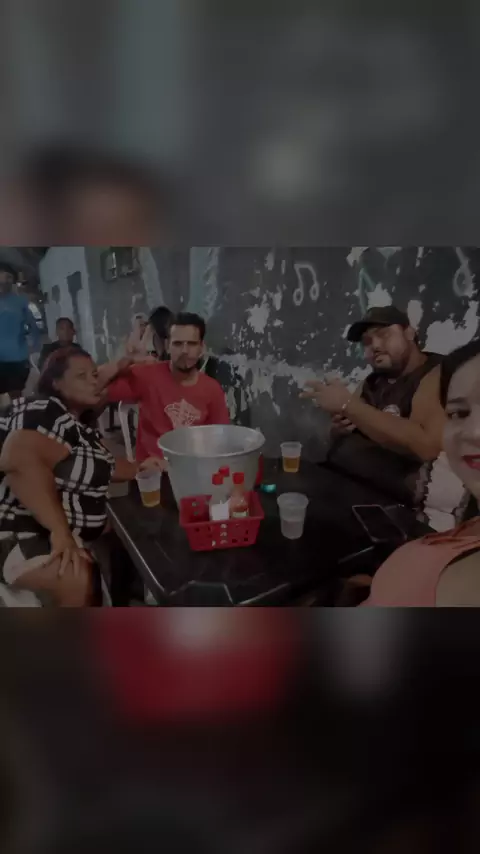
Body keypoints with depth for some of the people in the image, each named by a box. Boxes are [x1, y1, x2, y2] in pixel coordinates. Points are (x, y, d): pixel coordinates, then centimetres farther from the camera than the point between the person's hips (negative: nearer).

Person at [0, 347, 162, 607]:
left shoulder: (82, 425, 11)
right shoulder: (45, 413, -19)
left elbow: (97, 465, 27)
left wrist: (137, 469, 15)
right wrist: (60, 532, -38)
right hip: (24, 535, -10)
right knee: (76, 580, -32)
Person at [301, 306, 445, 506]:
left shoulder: (438, 374, -9)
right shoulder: (372, 382, 13)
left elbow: (425, 446, -26)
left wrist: (348, 404, -23)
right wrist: (338, 429, -5)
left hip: (388, 503, -7)